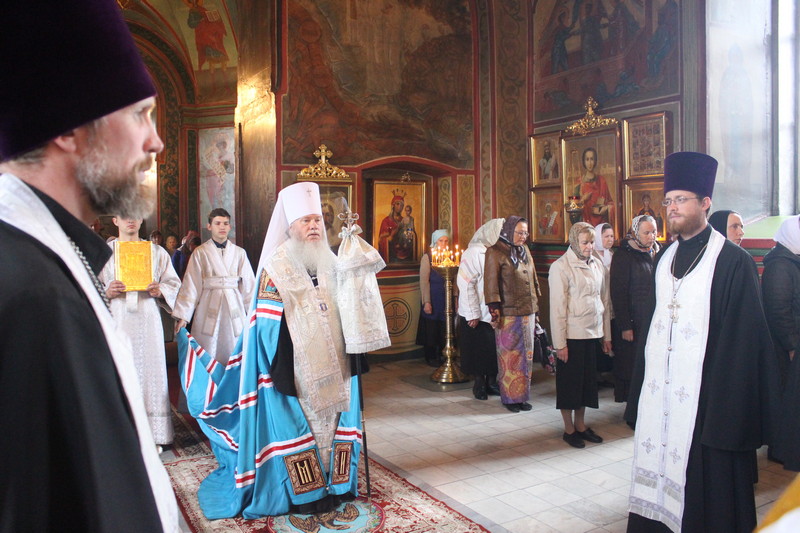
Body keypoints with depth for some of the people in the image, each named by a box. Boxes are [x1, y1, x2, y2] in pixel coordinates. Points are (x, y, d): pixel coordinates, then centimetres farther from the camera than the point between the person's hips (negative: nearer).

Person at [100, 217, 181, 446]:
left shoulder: (157, 252, 13)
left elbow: (174, 283, 11)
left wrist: (160, 291, -10)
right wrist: (107, 292, -13)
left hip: (147, 321, 1)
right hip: (116, 321, -1)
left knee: (150, 371, 1)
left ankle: (152, 436, 9)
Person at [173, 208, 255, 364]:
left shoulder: (239, 252, 8)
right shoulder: (200, 253, 3)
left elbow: (248, 283, 10)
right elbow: (191, 285, 0)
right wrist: (183, 316, -4)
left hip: (234, 308, 2)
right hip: (209, 307, -1)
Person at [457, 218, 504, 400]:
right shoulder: (474, 252, -13)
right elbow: (465, 283, -17)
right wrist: (473, 314, -16)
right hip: (478, 315, -5)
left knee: (495, 350, 10)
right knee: (479, 351, 6)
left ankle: (491, 383, 27)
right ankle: (479, 384, 24)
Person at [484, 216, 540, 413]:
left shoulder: (524, 250, 13)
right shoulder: (495, 252, -8)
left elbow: (533, 279, 18)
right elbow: (491, 283, -12)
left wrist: (536, 304, 14)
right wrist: (495, 310, -16)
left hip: (528, 311, 7)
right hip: (508, 314, -6)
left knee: (526, 355, 11)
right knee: (509, 356, 2)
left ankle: (522, 395, 22)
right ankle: (509, 397, 14)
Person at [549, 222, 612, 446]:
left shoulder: (597, 265, 7)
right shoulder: (561, 267, -10)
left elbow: (605, 301, 13)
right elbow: (557, 307, -12)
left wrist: (606, 335, 12)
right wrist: (560, 343, -13)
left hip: (593, 333, 6)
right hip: (572, 334, -6)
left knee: (588, 380, 14)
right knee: (569, 381, 6)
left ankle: (581, 425, 28)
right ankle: (569, 429, 19)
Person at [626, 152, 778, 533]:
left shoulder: (732, 261, -9)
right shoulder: (664, 259, 10)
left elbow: (744, 337, -11)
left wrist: (730, 403, -14)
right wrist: (642, 384, 11)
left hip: (704, 393, -6)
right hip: (661, 390, 6)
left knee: (706, 480, 5)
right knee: (658, 462, 13)